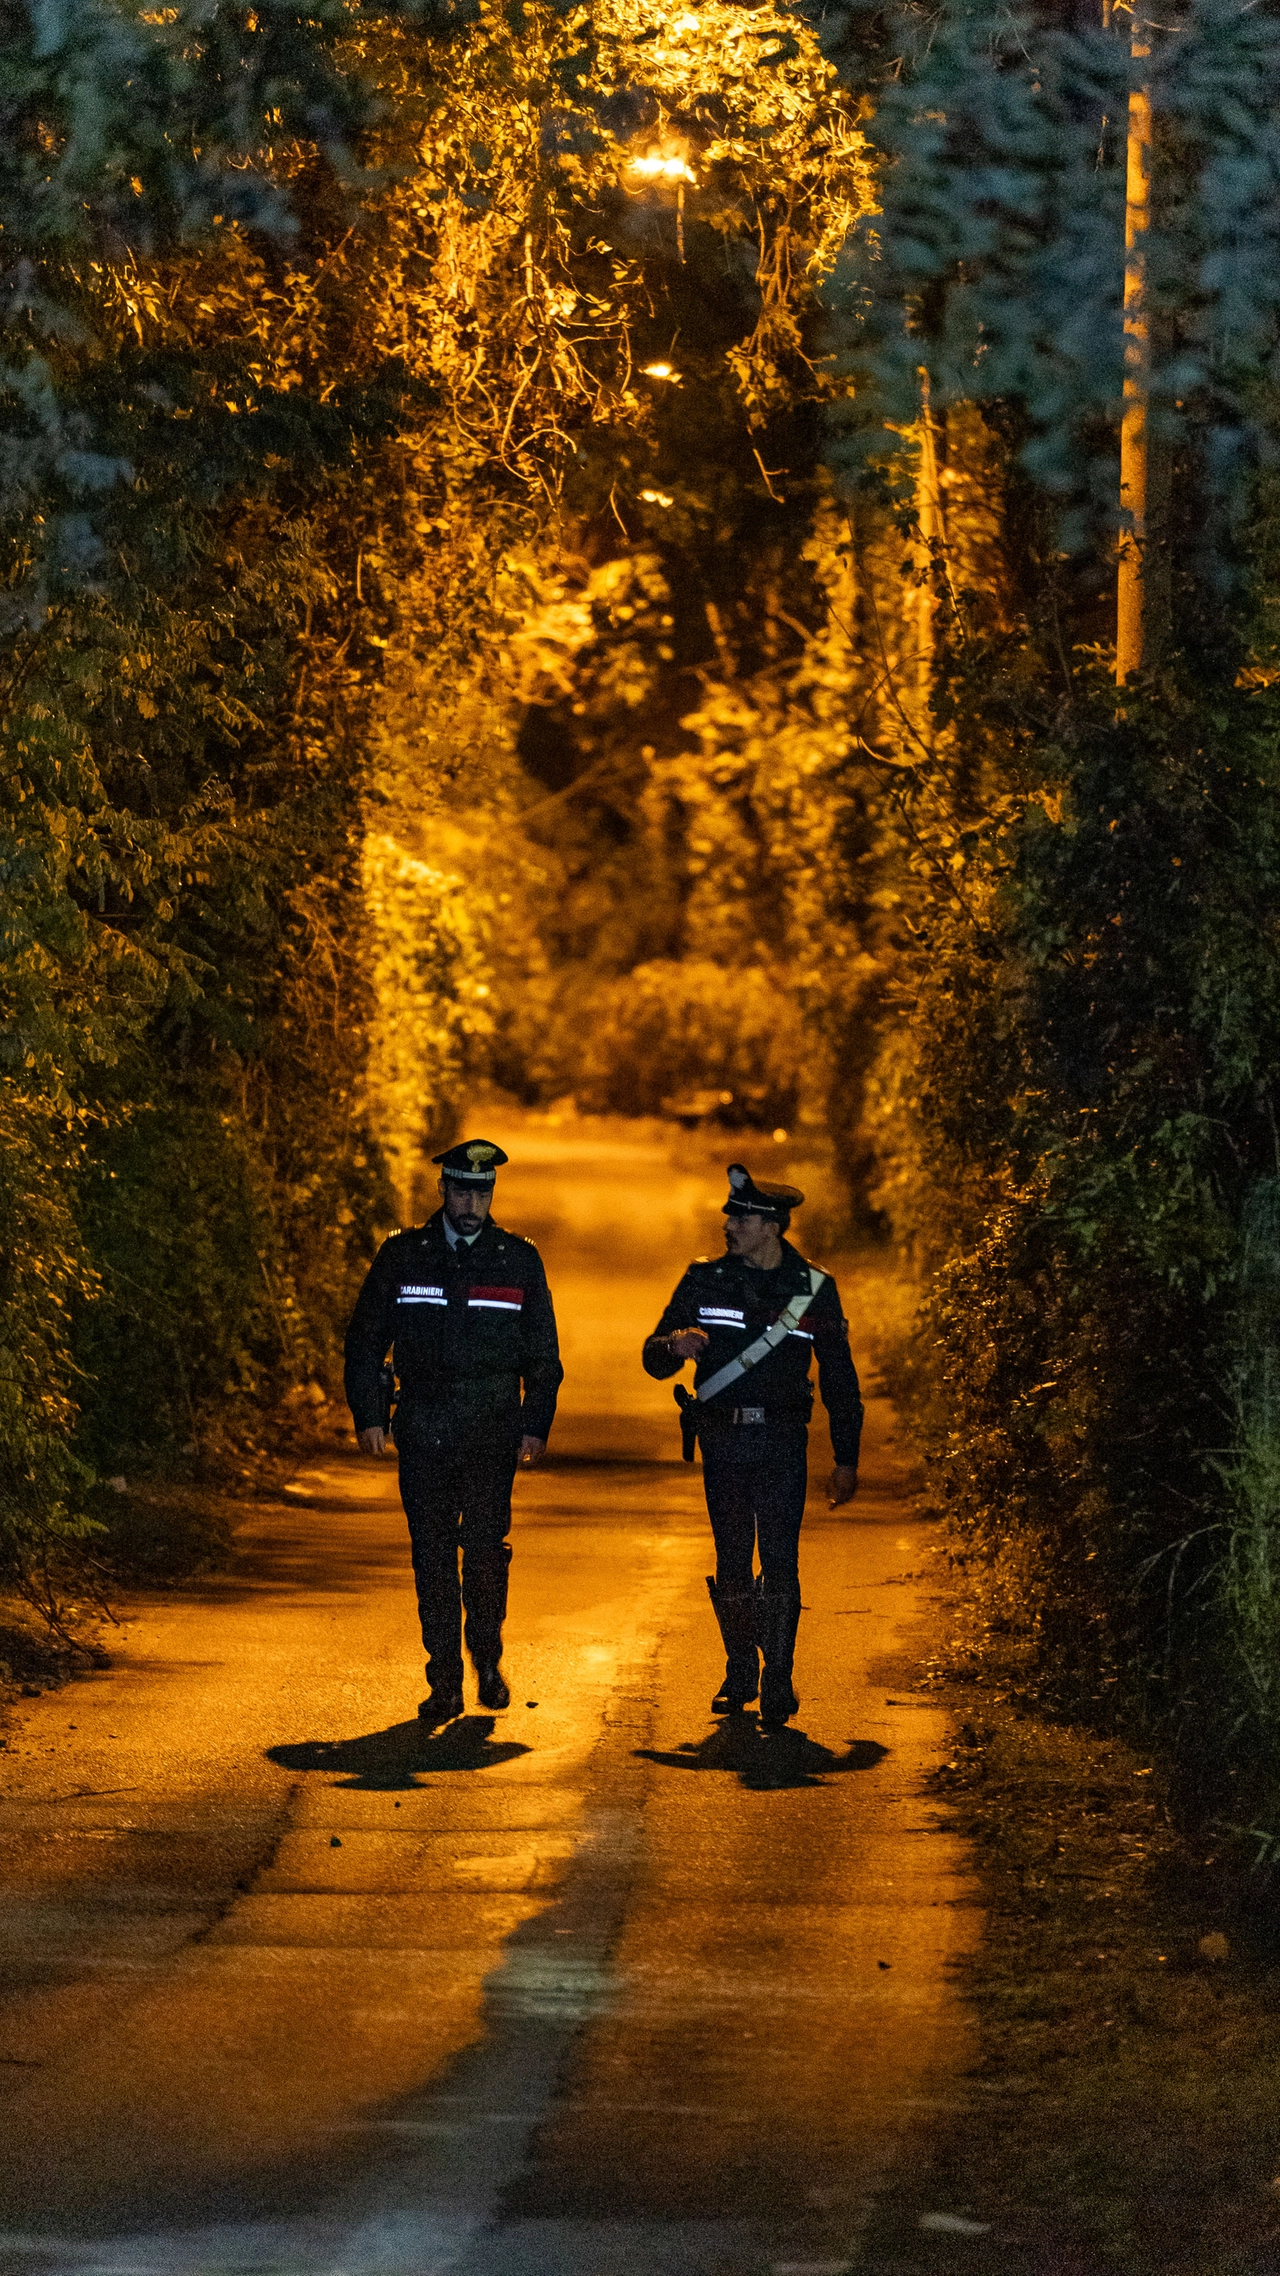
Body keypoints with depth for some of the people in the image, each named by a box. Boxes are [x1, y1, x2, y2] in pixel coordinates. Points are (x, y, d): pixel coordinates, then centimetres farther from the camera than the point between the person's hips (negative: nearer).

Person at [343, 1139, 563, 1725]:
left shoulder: (519, 1260, 6)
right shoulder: (401, 1257, 6)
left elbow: (543, 1354, 12)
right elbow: (364, 1341, 10)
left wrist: (536, 1424, 4)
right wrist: (368, 1414, 2)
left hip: (493, 1430, -1)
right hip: (422, 1430, 1)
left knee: (484, 1540, -13)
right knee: (432, 1555, 1)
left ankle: (487, 1656, 8)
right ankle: (444, 1684, 7)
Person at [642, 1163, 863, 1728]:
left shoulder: (814, 1289, 3)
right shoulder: (704, 1281, 5)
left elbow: (839, 1378, 9)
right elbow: (654, 1359, 6)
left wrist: (846, 1460, 6)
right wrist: (674, 1345, -19)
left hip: (782, 1444, -2)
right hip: (722, 1442, 2)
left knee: (780, 1560, -9)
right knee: (731, 1562, 5)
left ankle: (778, 1681, -4)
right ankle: (739, 1674, 18)